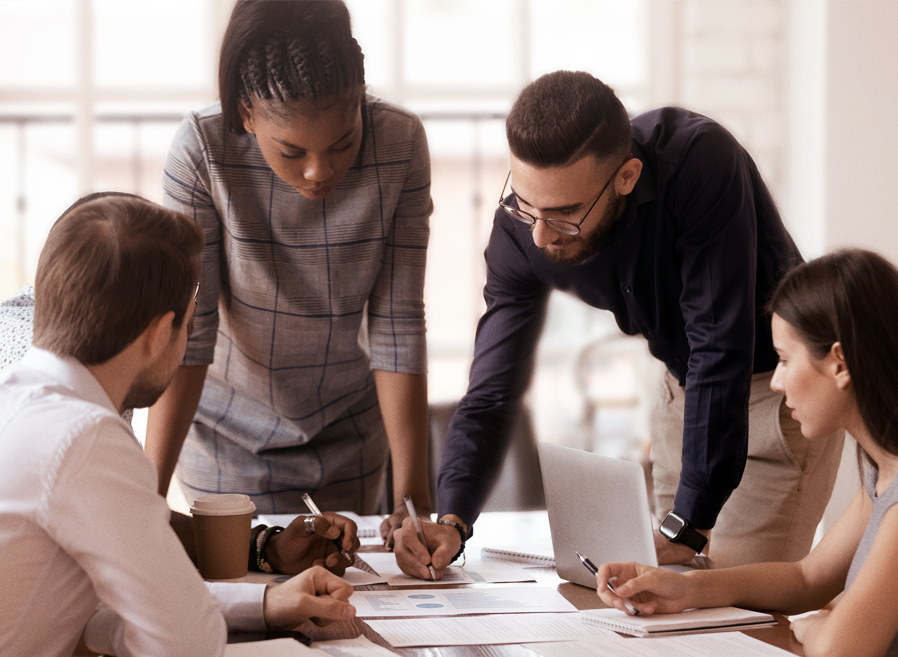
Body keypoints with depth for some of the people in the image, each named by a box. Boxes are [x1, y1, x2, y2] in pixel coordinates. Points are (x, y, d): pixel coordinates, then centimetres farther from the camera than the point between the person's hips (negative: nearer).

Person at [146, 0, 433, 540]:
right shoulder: (203, 149, -24)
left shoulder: (401, 145, -19)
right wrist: (150, 494, -29)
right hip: (230, 434, -2)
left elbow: (398, 326, -18)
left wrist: (413, 496, -21)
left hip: (350, 435, 2)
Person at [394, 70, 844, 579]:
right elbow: (493, 392, -15)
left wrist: (686, 526, -35)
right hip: (685, 387, 5)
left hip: (779, 383, -5)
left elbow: (720, 350, -34)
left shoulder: (701, 161, -35)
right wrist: (451, 521, -32)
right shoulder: (522, 229, -18)